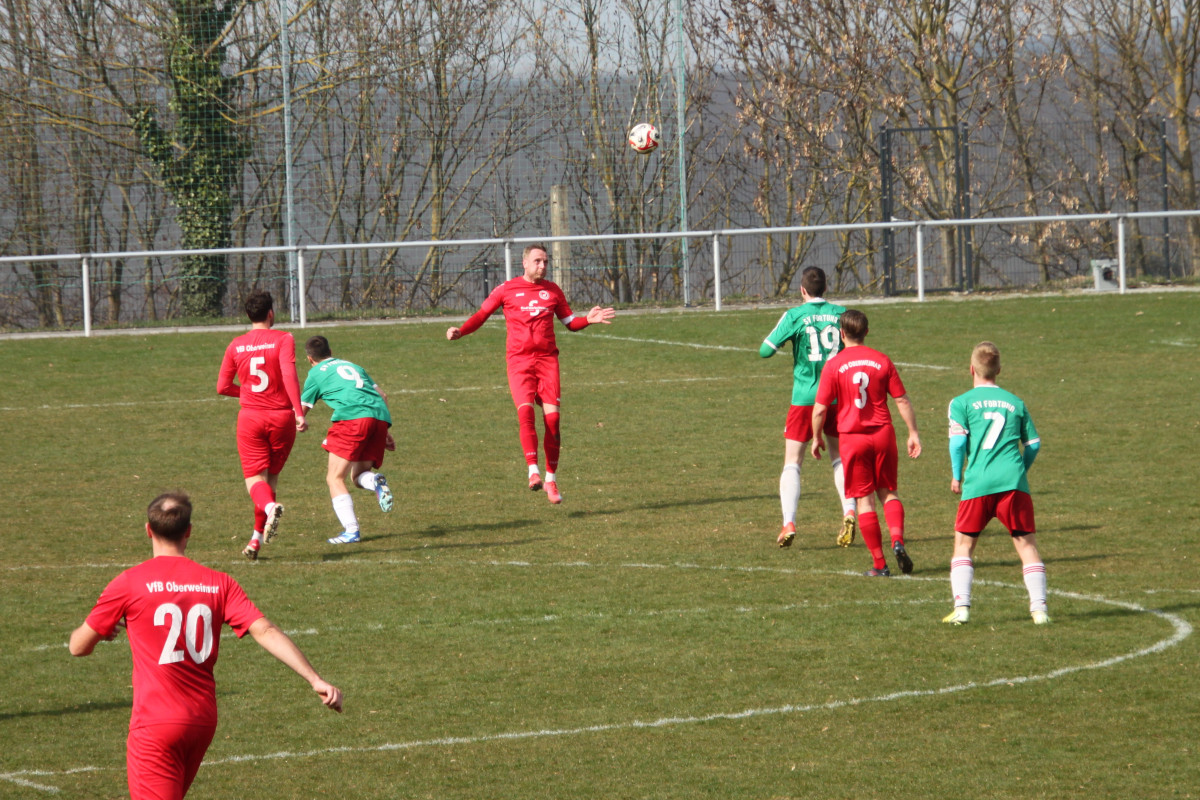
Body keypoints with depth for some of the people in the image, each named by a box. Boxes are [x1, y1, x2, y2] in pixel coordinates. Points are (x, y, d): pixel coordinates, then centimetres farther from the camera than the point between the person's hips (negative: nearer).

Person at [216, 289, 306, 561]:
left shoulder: (236, 346, 5)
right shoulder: (283, 340, -5)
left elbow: (222, 387, 7)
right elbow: (289, 375, -19)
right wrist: (299, 412, -19)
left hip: (250, 417, 1)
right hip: (281, 416, -1)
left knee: (255, 479, -1)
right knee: (271, 477, 14)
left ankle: (270, 507, -36)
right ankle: (257, 540, 14)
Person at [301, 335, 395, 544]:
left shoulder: (316, 373, 16)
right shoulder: (353, 366, 32)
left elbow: (301, 410, 20)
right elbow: (382, 395, 28)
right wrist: (385, 432, 31)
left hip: (352, 417, -6)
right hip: (380, 416, 6)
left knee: (335, 478, 1)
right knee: (357, 476, 17)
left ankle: (351, 531, -14)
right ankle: (375, 481, -19)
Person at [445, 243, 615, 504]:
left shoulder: (552, 290, 14)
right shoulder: (507, 289, 6)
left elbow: (570, 322, 20)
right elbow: (481, 315, 7)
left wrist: (588, 320, -1)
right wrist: (460, 331, -10)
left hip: (547, 358, 2)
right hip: (519, 360, -2)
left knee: (552, 416, -6)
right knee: (525, 410, -22)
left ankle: (551, 479, 2)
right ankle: (533, 471, -22)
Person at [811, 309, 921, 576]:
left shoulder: (833, 366, -6)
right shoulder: (882, 361, 1)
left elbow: (820, 408, -6)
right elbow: (902, 400, 3)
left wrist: (817, 438, 9)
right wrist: (913, 433, 11)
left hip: (852, 438, -2)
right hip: (883, 434, 2)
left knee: (865, 500, 4)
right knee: (888, 493, 15)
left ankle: (879, 564, 3)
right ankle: (897, 540, -11)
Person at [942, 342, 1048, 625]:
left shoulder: (962, 403, 6)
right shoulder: (1015, 402, 15)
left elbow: (958, 441, -5)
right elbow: (1034, 444, 16)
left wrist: (956, 477, 8)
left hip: (978, 484, -1)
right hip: (1013, 481, 1)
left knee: (964, 544, 10)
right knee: (1026, 543, 5)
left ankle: (961, 607, -2)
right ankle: (1039, 607, -3)